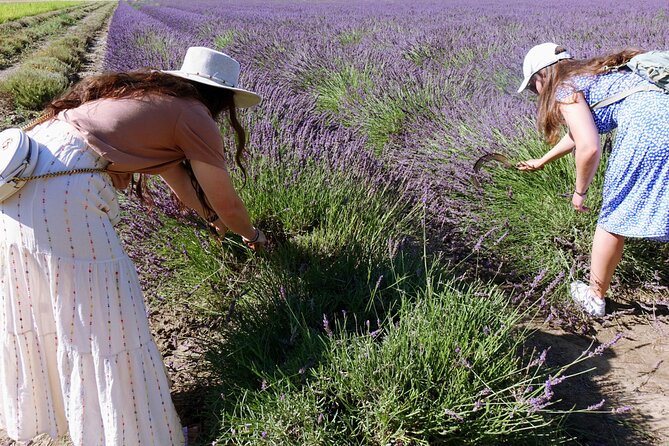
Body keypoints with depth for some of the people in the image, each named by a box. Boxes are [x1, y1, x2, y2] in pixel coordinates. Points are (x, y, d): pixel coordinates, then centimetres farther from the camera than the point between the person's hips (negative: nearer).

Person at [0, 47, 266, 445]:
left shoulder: (153, 98, 23)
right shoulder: (195, 117, -1)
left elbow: (177, 175, 34)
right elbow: (225, 201, 6)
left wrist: (212, 216, 47)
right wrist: (253, 235, 27)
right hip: (63, 190, -10)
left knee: (34, 304, 25)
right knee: (102, 316, 3)